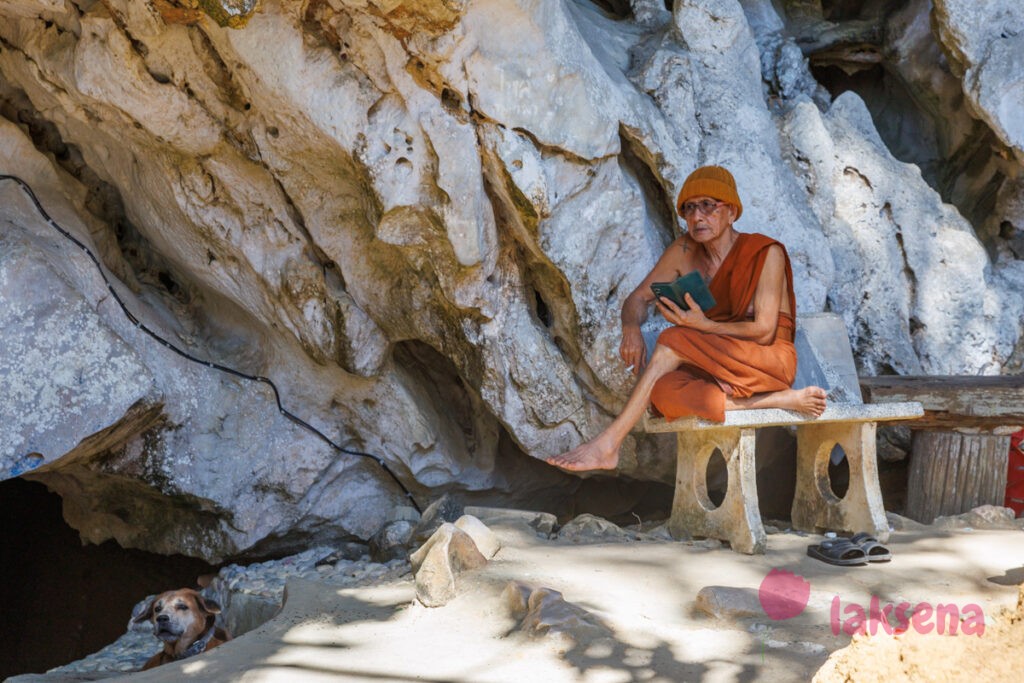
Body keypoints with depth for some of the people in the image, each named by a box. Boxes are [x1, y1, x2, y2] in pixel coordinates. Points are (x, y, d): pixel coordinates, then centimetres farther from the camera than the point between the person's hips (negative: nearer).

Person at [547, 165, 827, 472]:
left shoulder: (766, 253, -9)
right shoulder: (684, 251, 5)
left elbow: (764, 330, -13)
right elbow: (638, 298, 8)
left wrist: (704, 326, -25)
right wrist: (632, 328, -16)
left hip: (772, 359, -5)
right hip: (716, 366, 5)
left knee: (673, 340, -28)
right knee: (662, 392, -30)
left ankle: (607, 444, -29)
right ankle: (782, 401, -25)